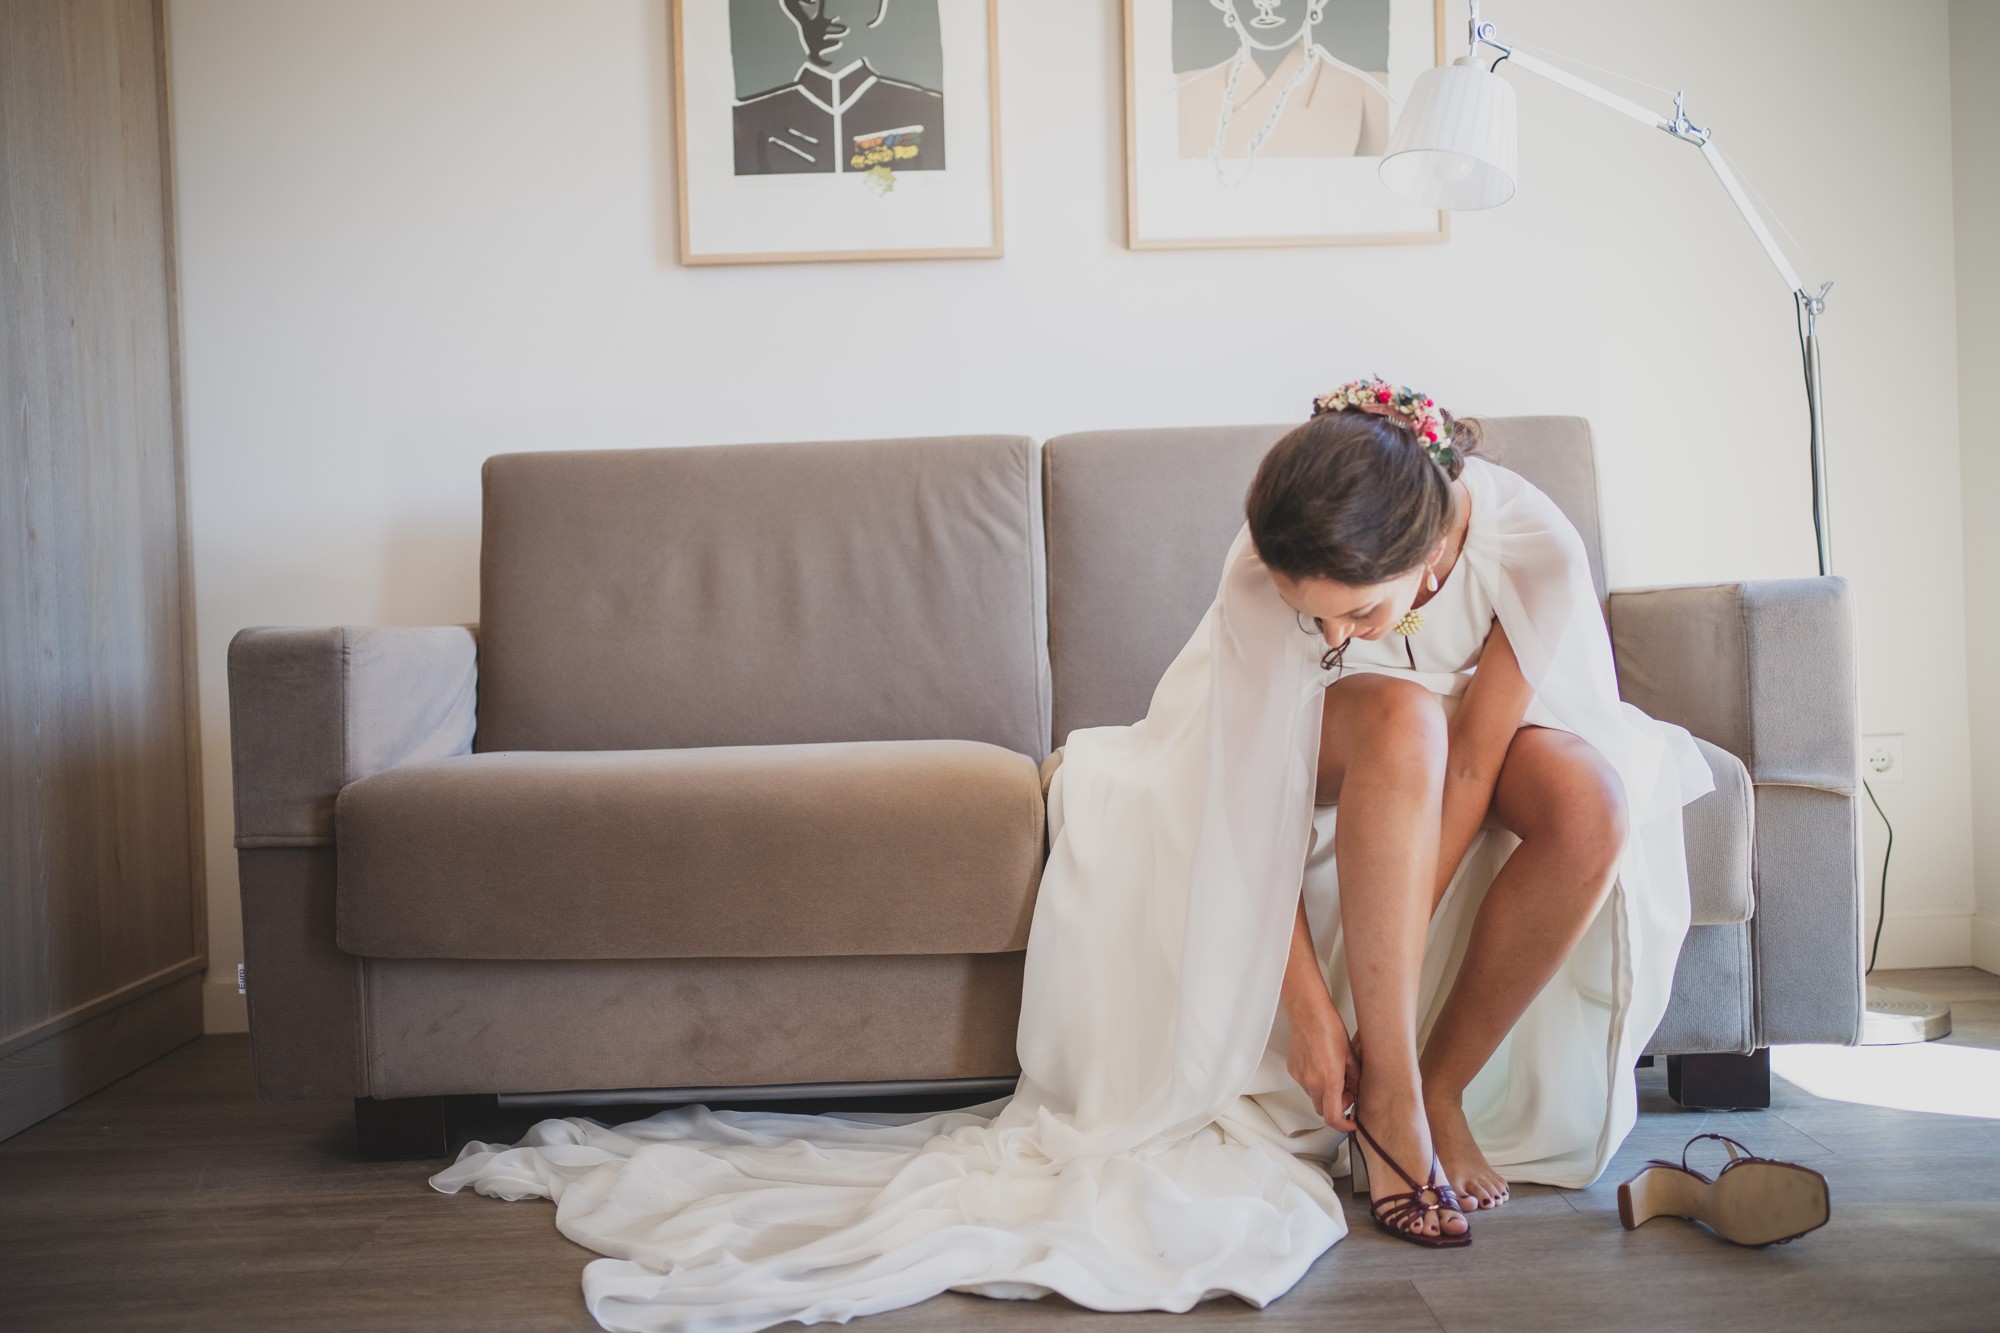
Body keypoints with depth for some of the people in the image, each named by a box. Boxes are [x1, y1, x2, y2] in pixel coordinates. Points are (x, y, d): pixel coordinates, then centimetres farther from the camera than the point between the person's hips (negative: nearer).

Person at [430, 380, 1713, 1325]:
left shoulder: (1533, 548, -33)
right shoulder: (1276, 561, -33)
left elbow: (1466, 776, -27)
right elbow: (1257, 789, -28)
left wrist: (1378, 987, -28)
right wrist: (1307, 1000, -29)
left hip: (1498, 726, 2)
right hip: (1348, 753, -1)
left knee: (1594, 806, -33)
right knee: (1398, 718, -38)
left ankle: (1440, 1089, -14)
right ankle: (1390, 1095, -28)